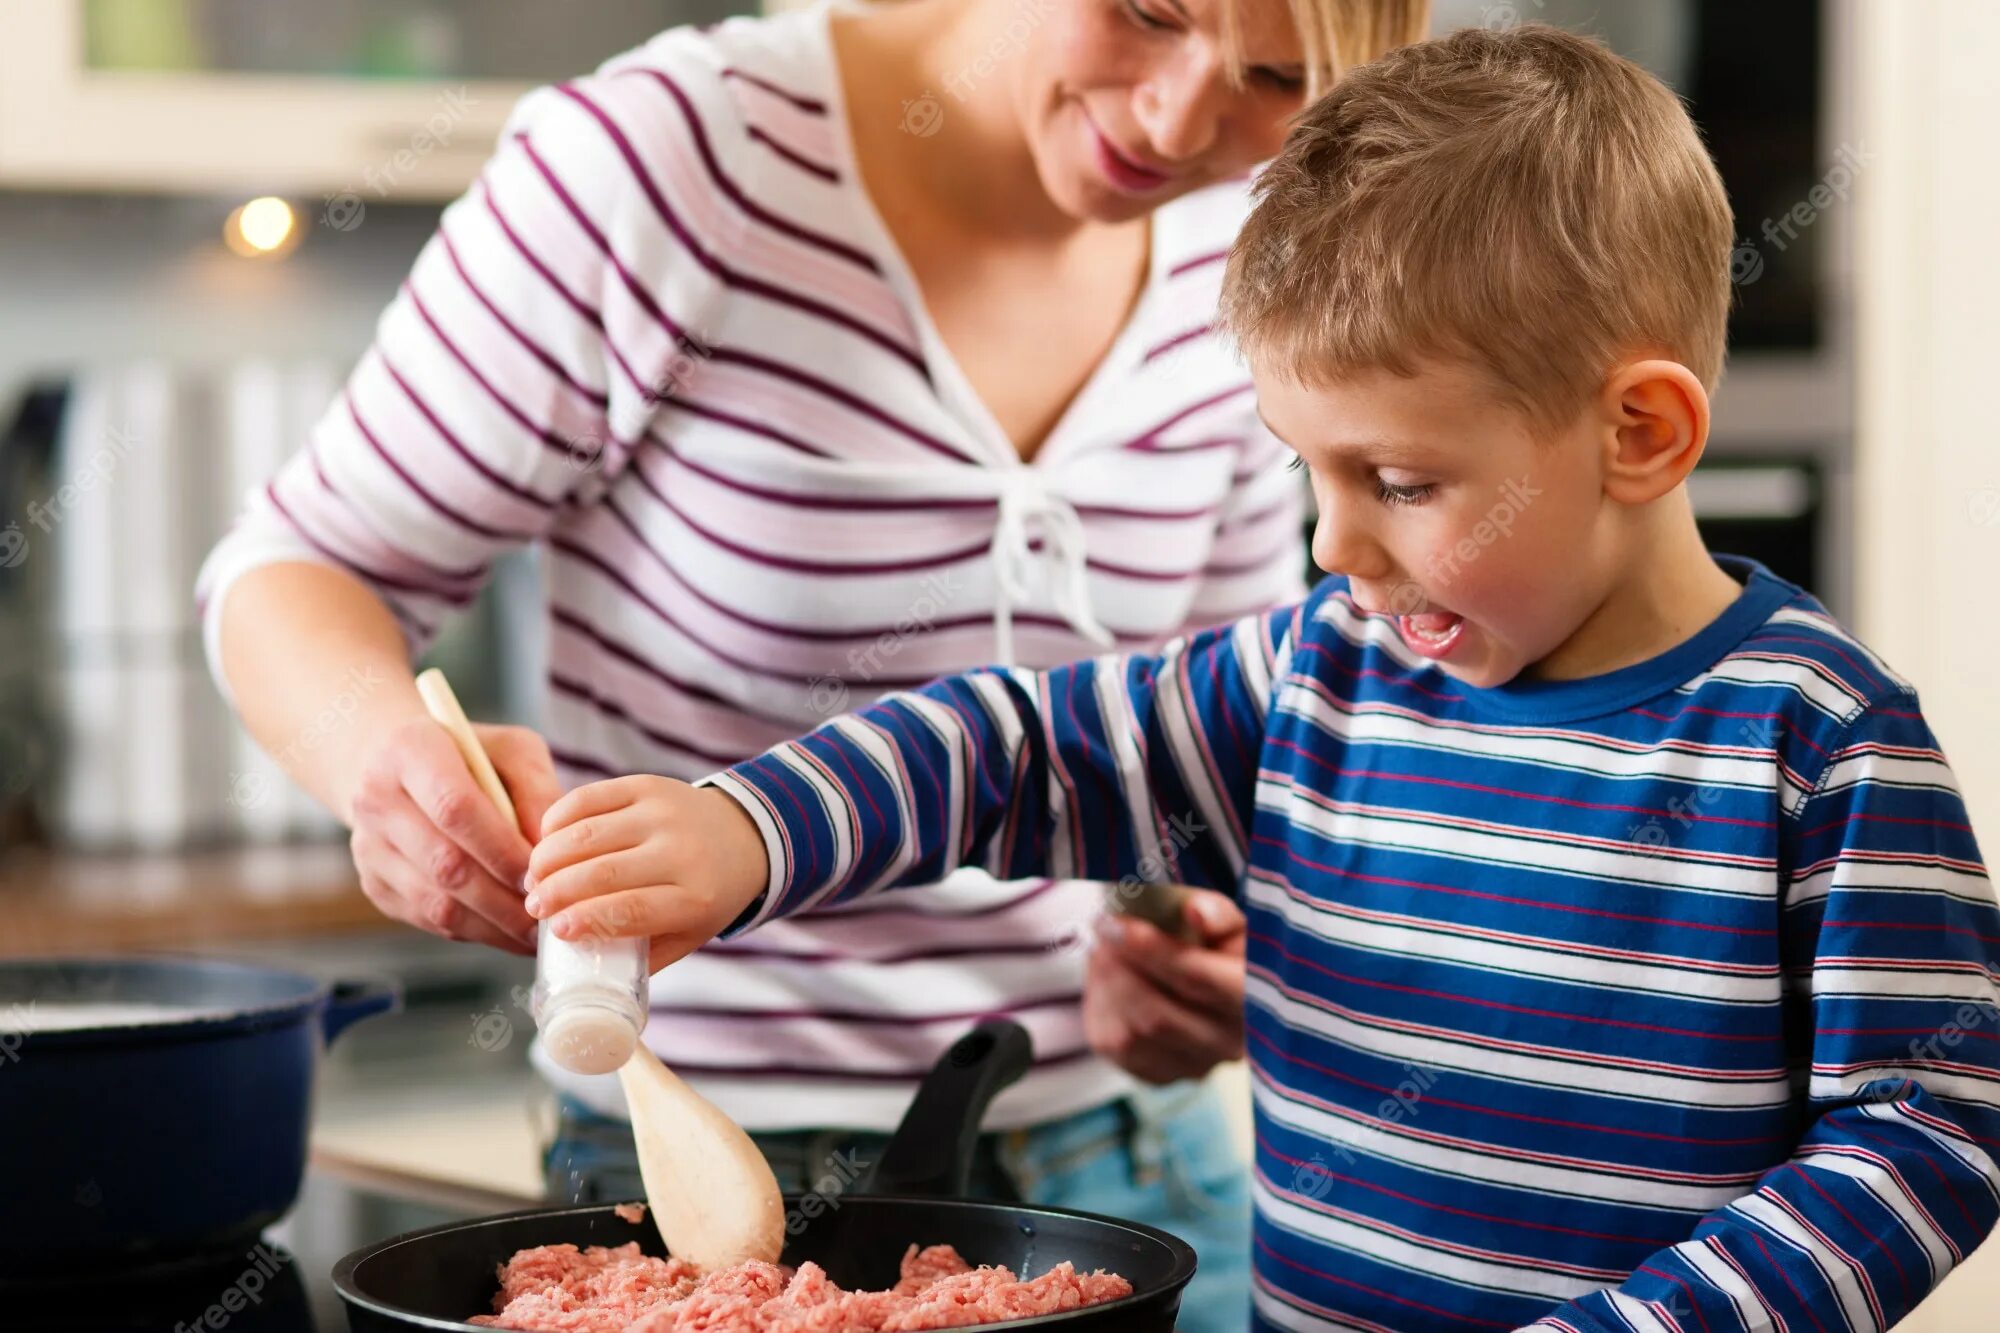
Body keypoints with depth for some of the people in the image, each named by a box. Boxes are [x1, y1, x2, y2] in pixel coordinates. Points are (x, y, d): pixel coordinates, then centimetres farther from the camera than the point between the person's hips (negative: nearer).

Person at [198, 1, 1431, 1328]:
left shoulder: (1242, 265, -3)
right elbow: (298, 572, -10)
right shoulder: (661, 159, -19)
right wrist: (387, 753, -32)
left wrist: (1223, 959, -11)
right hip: (712, 1159, -4)